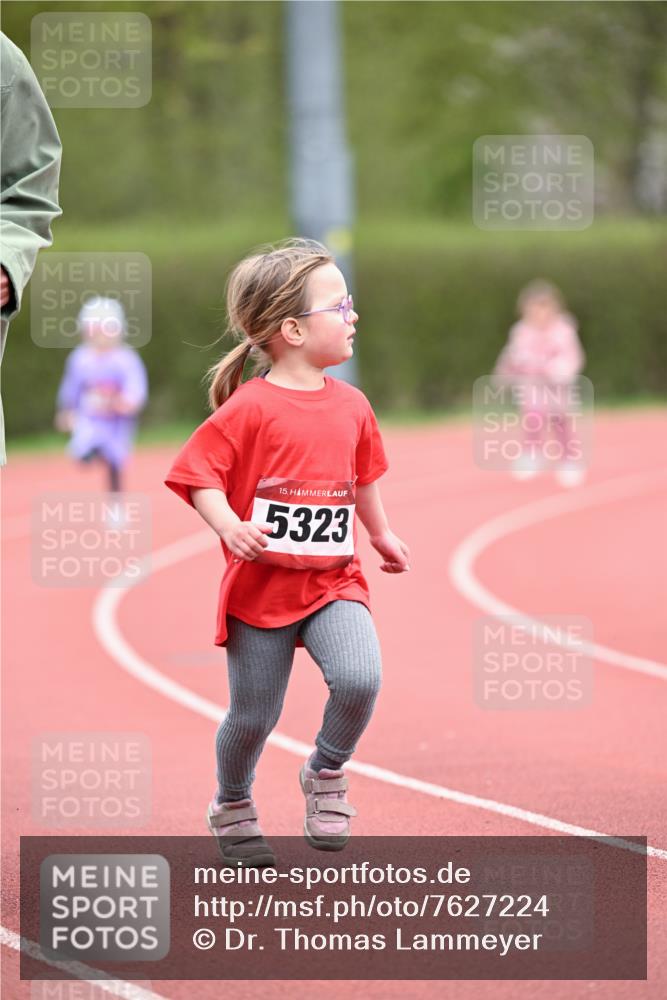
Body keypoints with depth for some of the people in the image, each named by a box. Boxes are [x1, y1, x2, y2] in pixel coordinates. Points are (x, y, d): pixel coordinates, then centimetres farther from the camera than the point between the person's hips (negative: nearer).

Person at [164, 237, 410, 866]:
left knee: (359, 678, -21)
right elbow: (199, 475, -12)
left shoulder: (350, 405, 6)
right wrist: (229, 526, -27)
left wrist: (381, 536, 35)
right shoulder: (250, 407, -13)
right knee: (253, 717, 4)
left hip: (334, 580, 4)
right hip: (260, 584, -4)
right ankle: (231, 807, 33)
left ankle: (326, 773, 6)